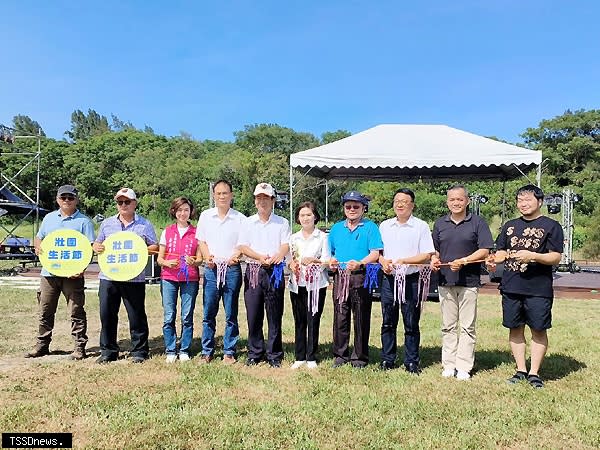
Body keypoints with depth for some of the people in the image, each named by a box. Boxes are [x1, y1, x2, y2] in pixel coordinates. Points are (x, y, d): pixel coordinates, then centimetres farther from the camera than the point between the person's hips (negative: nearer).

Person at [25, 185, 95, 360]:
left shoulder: (84, 221, -1)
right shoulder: (49, 218, 14)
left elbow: (90, 247, -6)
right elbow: (38, 238, 22)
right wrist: (38, 246, -3)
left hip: (72, 274, -4)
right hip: (49, 272, 5)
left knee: (76, 311, 0)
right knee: (45, 311, 12)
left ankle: (80, 347, 8)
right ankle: (42, 345, 25)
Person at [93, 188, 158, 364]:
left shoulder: (144, 225, 4)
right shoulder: (107, 223, 13)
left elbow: (155, 247, 5)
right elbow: (97, 244, 20)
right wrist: (97, 247, -3)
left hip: (134, 278, -3)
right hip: (108, 276, 3)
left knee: (136, 316, 1)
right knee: (106, 315, 7)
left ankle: (139, 352, 14)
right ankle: (108, 351, 20)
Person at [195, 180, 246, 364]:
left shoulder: (240, 219, 4)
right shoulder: (206, 216, 10)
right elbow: (201, 241, 11)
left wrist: (235, 256, -15)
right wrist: (207, 257, -7)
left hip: (232, 269, -1)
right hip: (211, 268, 2)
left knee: (231, 314, 4)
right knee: (208, 313, 5)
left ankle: (229, 352, 13)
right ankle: (207, 352, 16)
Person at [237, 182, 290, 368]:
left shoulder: (282, 223, 9)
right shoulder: (248, 222, 13)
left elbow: (286, 246, -1)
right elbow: (242, 246, 4)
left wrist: (273, 258, -21)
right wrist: (260, 257, -13)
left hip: (275, 271, -1)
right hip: (253, 271, 1)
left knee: (275, 316, 0)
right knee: (253, 316, 3)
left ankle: (274, 356, 9)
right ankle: (254, 354, 15)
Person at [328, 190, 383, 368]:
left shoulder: (370, 227, 3)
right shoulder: (336, 228, 17)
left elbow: (375, 253, -6)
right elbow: (330, 252, 22)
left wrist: (360, 263, -23)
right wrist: (331, 261, -1)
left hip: (361, 276, -3)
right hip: (340, 277, 4)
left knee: (361, 318, 2)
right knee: (340, 317, 5)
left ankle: (360, 357, 13)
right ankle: (340, 355, 17)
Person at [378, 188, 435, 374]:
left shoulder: (421, 226, -1)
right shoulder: (384, 226, 11)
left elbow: (426, 256, -7)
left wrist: (403, 261, -17)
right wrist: (383, 262, -7)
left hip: (411, 280, -3)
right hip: (388, 279, 3)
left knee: (411, 324, 3)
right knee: (388, 322, 9)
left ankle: (411, 362, 14)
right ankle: (387, 360, 19)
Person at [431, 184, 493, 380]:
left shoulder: (477, 223, 0)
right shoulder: (440, 224, 12)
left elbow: (485, 251, -5)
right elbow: (434, 249, 19)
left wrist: (463, 261, -17)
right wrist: (434, 260, -3)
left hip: (469, 281, -3)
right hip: (445, 281, 4)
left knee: (467, 327, 2)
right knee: (448, 326, 9)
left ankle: (464, 367, 9)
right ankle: (448, 365, 17)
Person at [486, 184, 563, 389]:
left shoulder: (551, 226, 0)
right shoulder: (510, 225, 15)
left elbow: (556, 257, -6)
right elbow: (502, 251, 17)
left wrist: (533, 256, -22)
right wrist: (494, 259, -4)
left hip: (539, 289, -4)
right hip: (511, 287, 4)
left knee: (538, 330, 4)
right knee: (515, 328, 10)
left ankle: (534, 372, 15)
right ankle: (521, 370, 22)